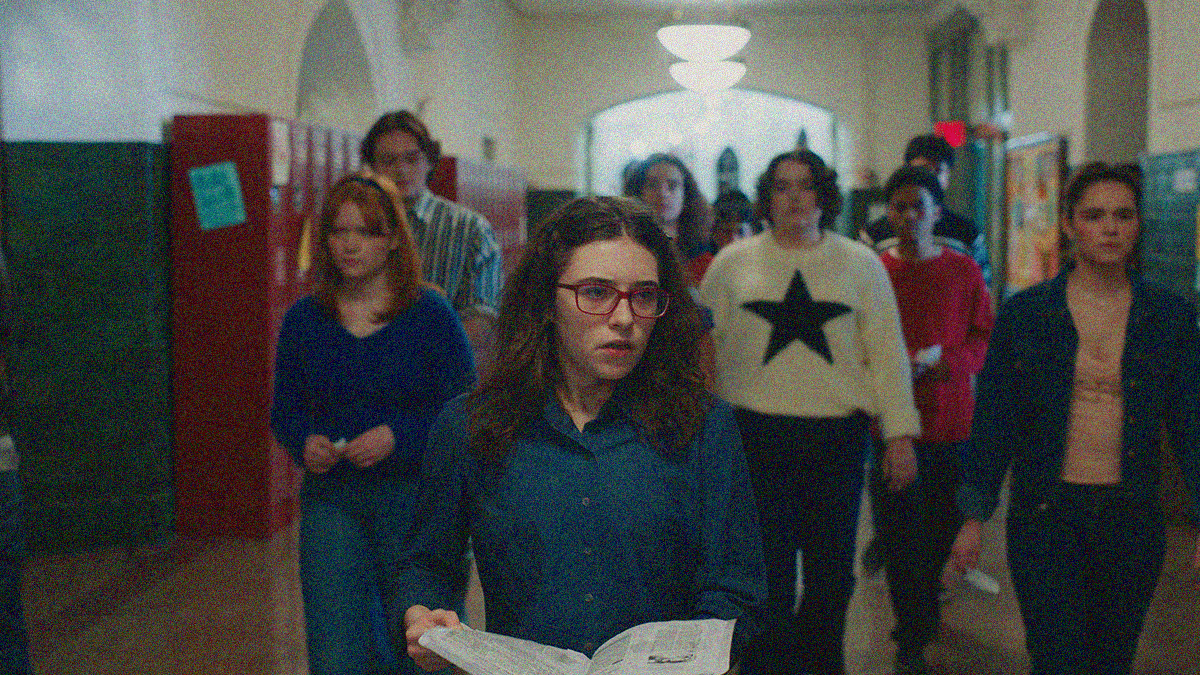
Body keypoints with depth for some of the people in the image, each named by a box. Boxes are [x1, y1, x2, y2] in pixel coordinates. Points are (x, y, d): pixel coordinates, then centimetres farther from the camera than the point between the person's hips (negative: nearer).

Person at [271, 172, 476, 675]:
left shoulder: (430, 313, -5)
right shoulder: (304, 319, 5)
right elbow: (285, 410, 11)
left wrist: (397, 437, -19)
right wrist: (305, 443, -10)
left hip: (414, 497, -2)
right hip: (331, 498, 2)